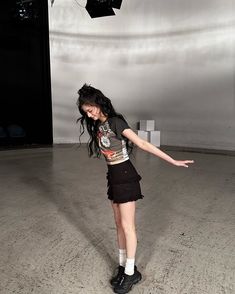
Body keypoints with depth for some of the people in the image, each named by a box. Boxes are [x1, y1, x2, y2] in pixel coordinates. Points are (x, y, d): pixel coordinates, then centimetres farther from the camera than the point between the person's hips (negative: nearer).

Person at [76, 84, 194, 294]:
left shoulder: (115, 122, -17)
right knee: (119, 224, 14)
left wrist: (173, 161, -21)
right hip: (113, 176, 8)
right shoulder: (98, 126, 7)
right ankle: (123, 266, 28)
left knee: (127, 225, 1)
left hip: (125, 175, -8)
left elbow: (143, 144, -20)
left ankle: (131, 272, 17)